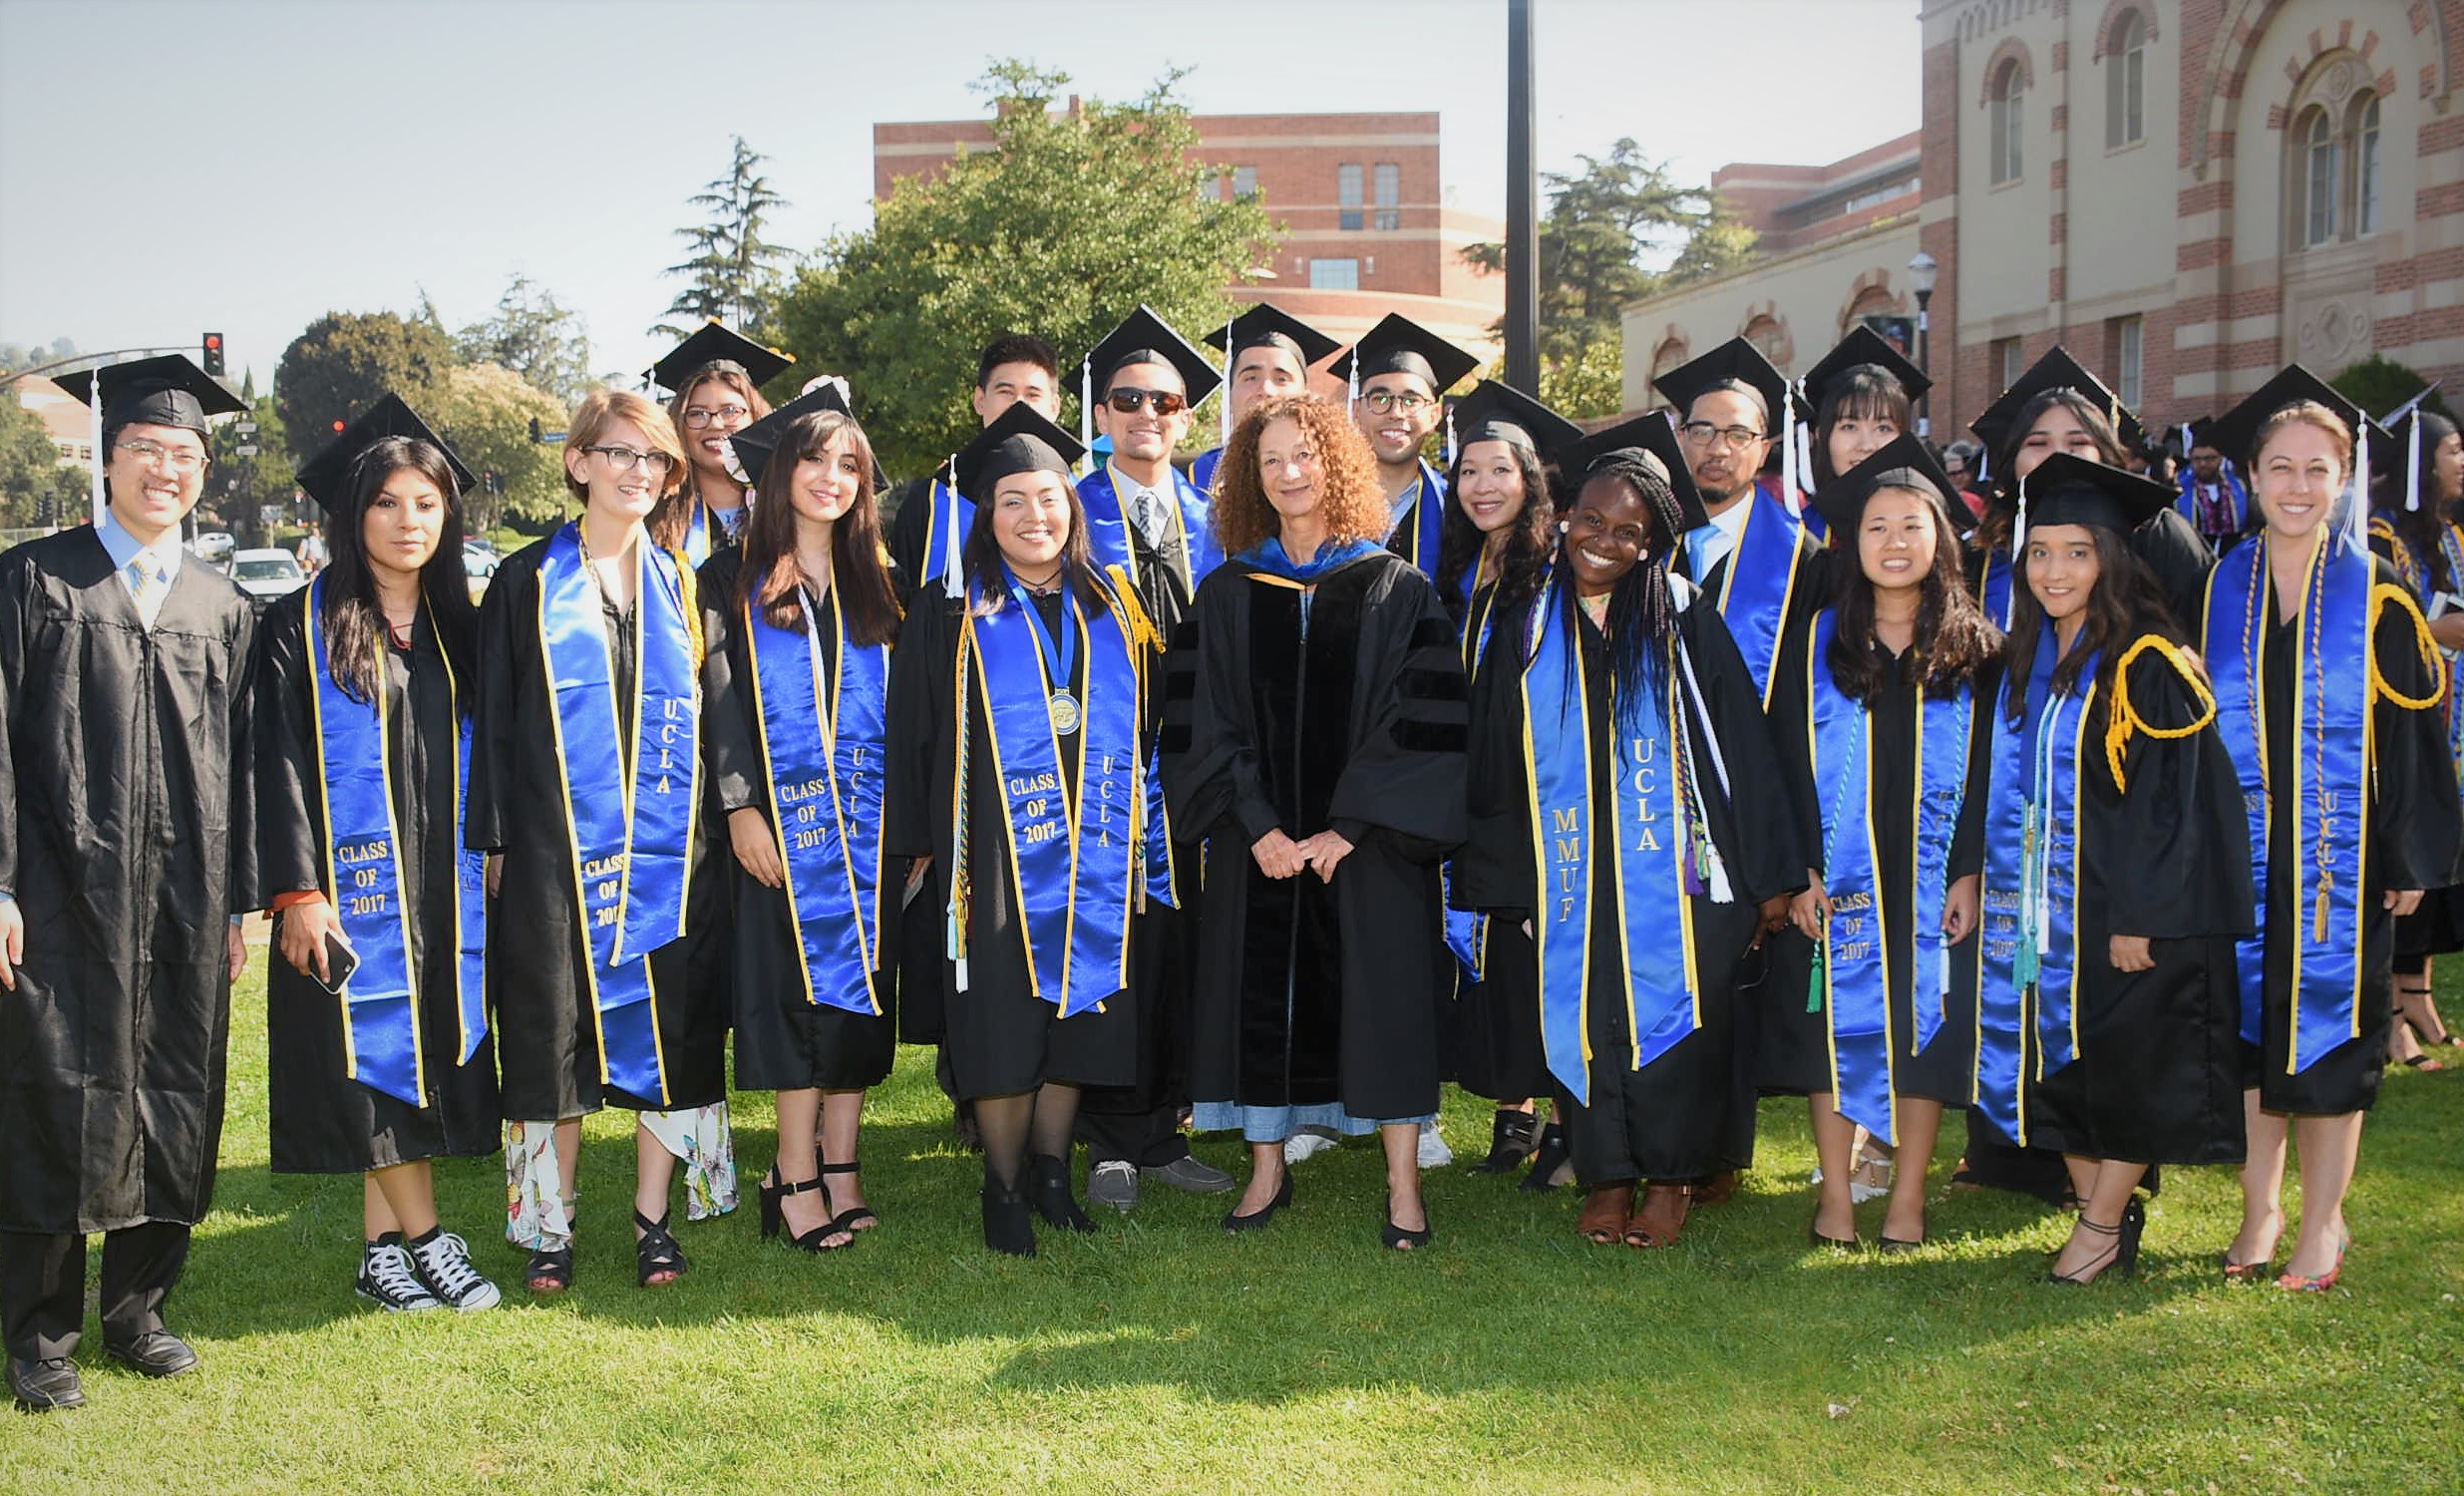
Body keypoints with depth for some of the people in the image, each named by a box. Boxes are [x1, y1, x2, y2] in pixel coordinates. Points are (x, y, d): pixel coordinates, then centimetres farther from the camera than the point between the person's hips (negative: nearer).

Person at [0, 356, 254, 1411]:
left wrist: (238, 899, 6)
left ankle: (137, 1311, 23)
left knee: (173, 1106, 7)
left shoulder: (222, 609, 11)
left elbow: (239, 761, 11)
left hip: (184, 902, 4)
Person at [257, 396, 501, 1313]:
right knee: (375, 1057, -3)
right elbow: (278, 763, -8)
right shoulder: (302, 627, -3)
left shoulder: (457, 627, 11)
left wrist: (490, 855, 10)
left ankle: (383, 1252, 15)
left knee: (429, 1058, 6)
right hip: (352, 883, -5)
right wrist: (296, 891, -14)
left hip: (444, 885, 5)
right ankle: (428, 1239, 9)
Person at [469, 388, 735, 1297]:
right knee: (554, 1034, 2)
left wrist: (716, 827, 5)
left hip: (666, 846, 2)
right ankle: (550, 1229, 15)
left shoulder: (683, 586, 11)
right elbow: (492, 718, 2)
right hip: (556, 844, -2)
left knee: (666, 1029, 3)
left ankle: (656, 1221, 15)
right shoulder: (527, 584, 4)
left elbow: (713, 717, 12)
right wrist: (492, 840, -4)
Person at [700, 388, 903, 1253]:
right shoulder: (735, 581, 3)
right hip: (782, 817, -4)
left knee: (861, 987, 3)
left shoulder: (876, 583, 14)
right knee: (803, 987, -7)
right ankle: (798, 1180, -1)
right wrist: (740, 806, -12)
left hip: (869, 819, 4)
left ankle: (839, 1171, 10)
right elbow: (722, 701, -2)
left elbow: (902, 708, 14)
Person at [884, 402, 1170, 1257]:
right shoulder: (950, 616, -1)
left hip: (1094, 858, 3)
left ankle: (1051, 1170, 24)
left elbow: (1144, 734, 15)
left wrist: (1142, 849, 11)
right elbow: (913, 735, -1)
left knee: (1075, 1020, 8)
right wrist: (922, 847, -5)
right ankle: (1004, 1186, 13)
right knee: (1004, 1028, -1)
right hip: (996, 858, -3)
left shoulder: (1113, 611, 10)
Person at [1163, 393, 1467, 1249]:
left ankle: (1403, 1183, 7)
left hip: (1368, 837, -2)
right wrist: (1257, 825, -12)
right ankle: (1267, 1170, 17)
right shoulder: (1227, 594, 7)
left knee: (1382, 995, -1)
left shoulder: (1397, 590, 0)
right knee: (1261, 988, 5)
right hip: (1258, 839, 2)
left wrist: (1350, 827, -15)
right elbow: (1206, 721, 1)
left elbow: (1422, 721, -7)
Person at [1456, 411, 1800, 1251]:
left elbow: (1741, 748, -2)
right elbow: (1496, 769, 11)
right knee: (1584, 1016, 4)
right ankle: (1607, 1174, 18)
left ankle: (1669, 1176, 15)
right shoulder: (1528, 633, 6)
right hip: (1570, 876, 2)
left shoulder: (1683, 622, 0)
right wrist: (1499, 884, 8)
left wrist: (1765, 872, -6)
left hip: (1672, 870, -2)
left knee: (1670, 1013, -1)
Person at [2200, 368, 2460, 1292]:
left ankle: (2322, 1224, 18)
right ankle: (2259, 1212, 22)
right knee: (2249, 1031, 8)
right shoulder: (2218, 591, 3)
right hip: (2239, 859, 2)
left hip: (2340, 860, -2)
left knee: (2328, 1035, 5)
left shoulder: (2377, 598, -3)